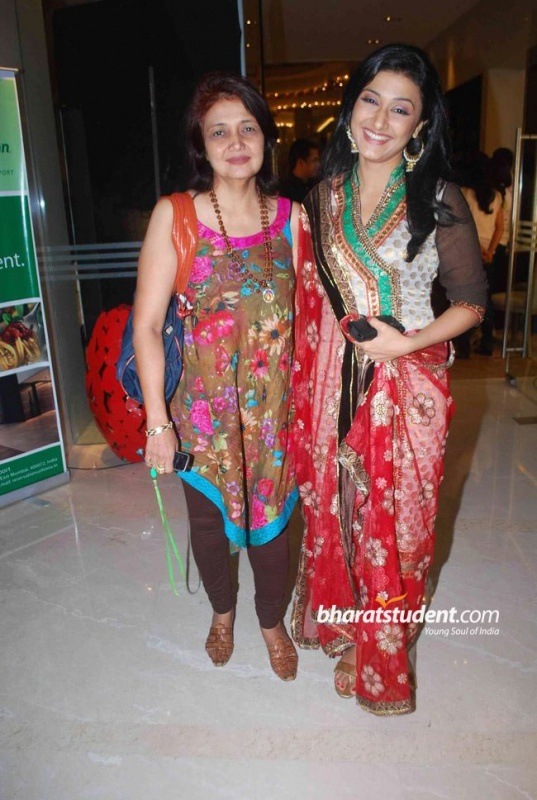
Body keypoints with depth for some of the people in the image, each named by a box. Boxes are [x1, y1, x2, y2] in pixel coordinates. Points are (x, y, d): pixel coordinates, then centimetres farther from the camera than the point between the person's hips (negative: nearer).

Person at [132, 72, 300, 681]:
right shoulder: (174, 215, -10)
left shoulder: (291, 216, -1)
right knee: (208, 520, 18)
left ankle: (271, 621, 46)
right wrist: (157, 420, -13)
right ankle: (222, 611, 50)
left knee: (270, 518, 16)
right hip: (204, 408, -1)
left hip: (275, 406, 2)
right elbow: (146, 324, -11)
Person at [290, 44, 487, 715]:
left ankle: (382, 656, 35)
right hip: (331, 386, 4)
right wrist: (308, 378, 5)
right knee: (333, 511, 16)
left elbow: (472, 302, -2)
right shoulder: (326, 194, 5)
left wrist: (408, 340, -18)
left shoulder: (438, 202, -6)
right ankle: (345, 627, 43)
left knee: (393, 522, 9)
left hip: (404, 389, -3)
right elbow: (309, 297, 10)